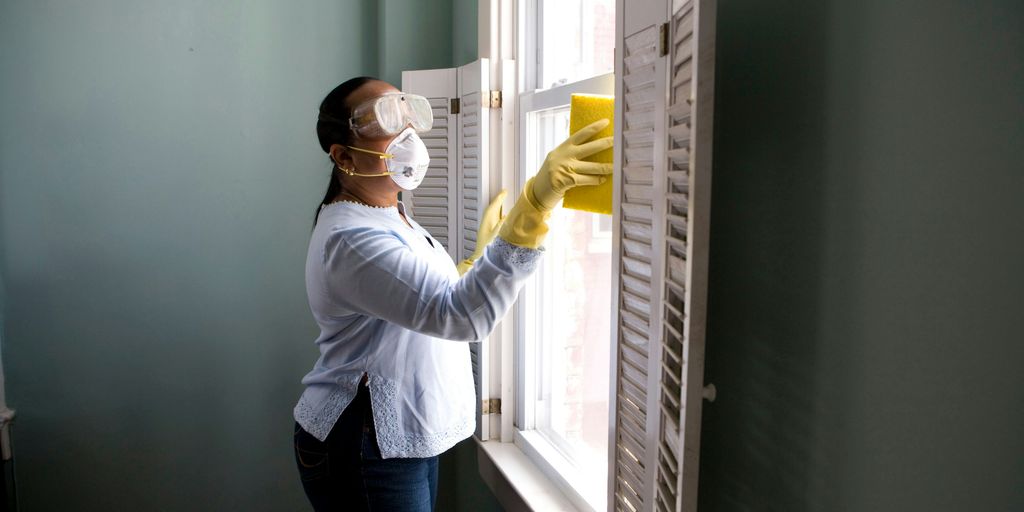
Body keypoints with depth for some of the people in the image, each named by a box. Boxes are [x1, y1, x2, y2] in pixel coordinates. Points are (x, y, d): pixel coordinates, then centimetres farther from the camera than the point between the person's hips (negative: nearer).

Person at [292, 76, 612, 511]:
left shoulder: (390, 216, 8)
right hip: (364, 454, -9)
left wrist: (481, 254, 9)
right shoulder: (351, 239, -25)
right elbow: (461, 315, -39)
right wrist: (536, 201, -47)